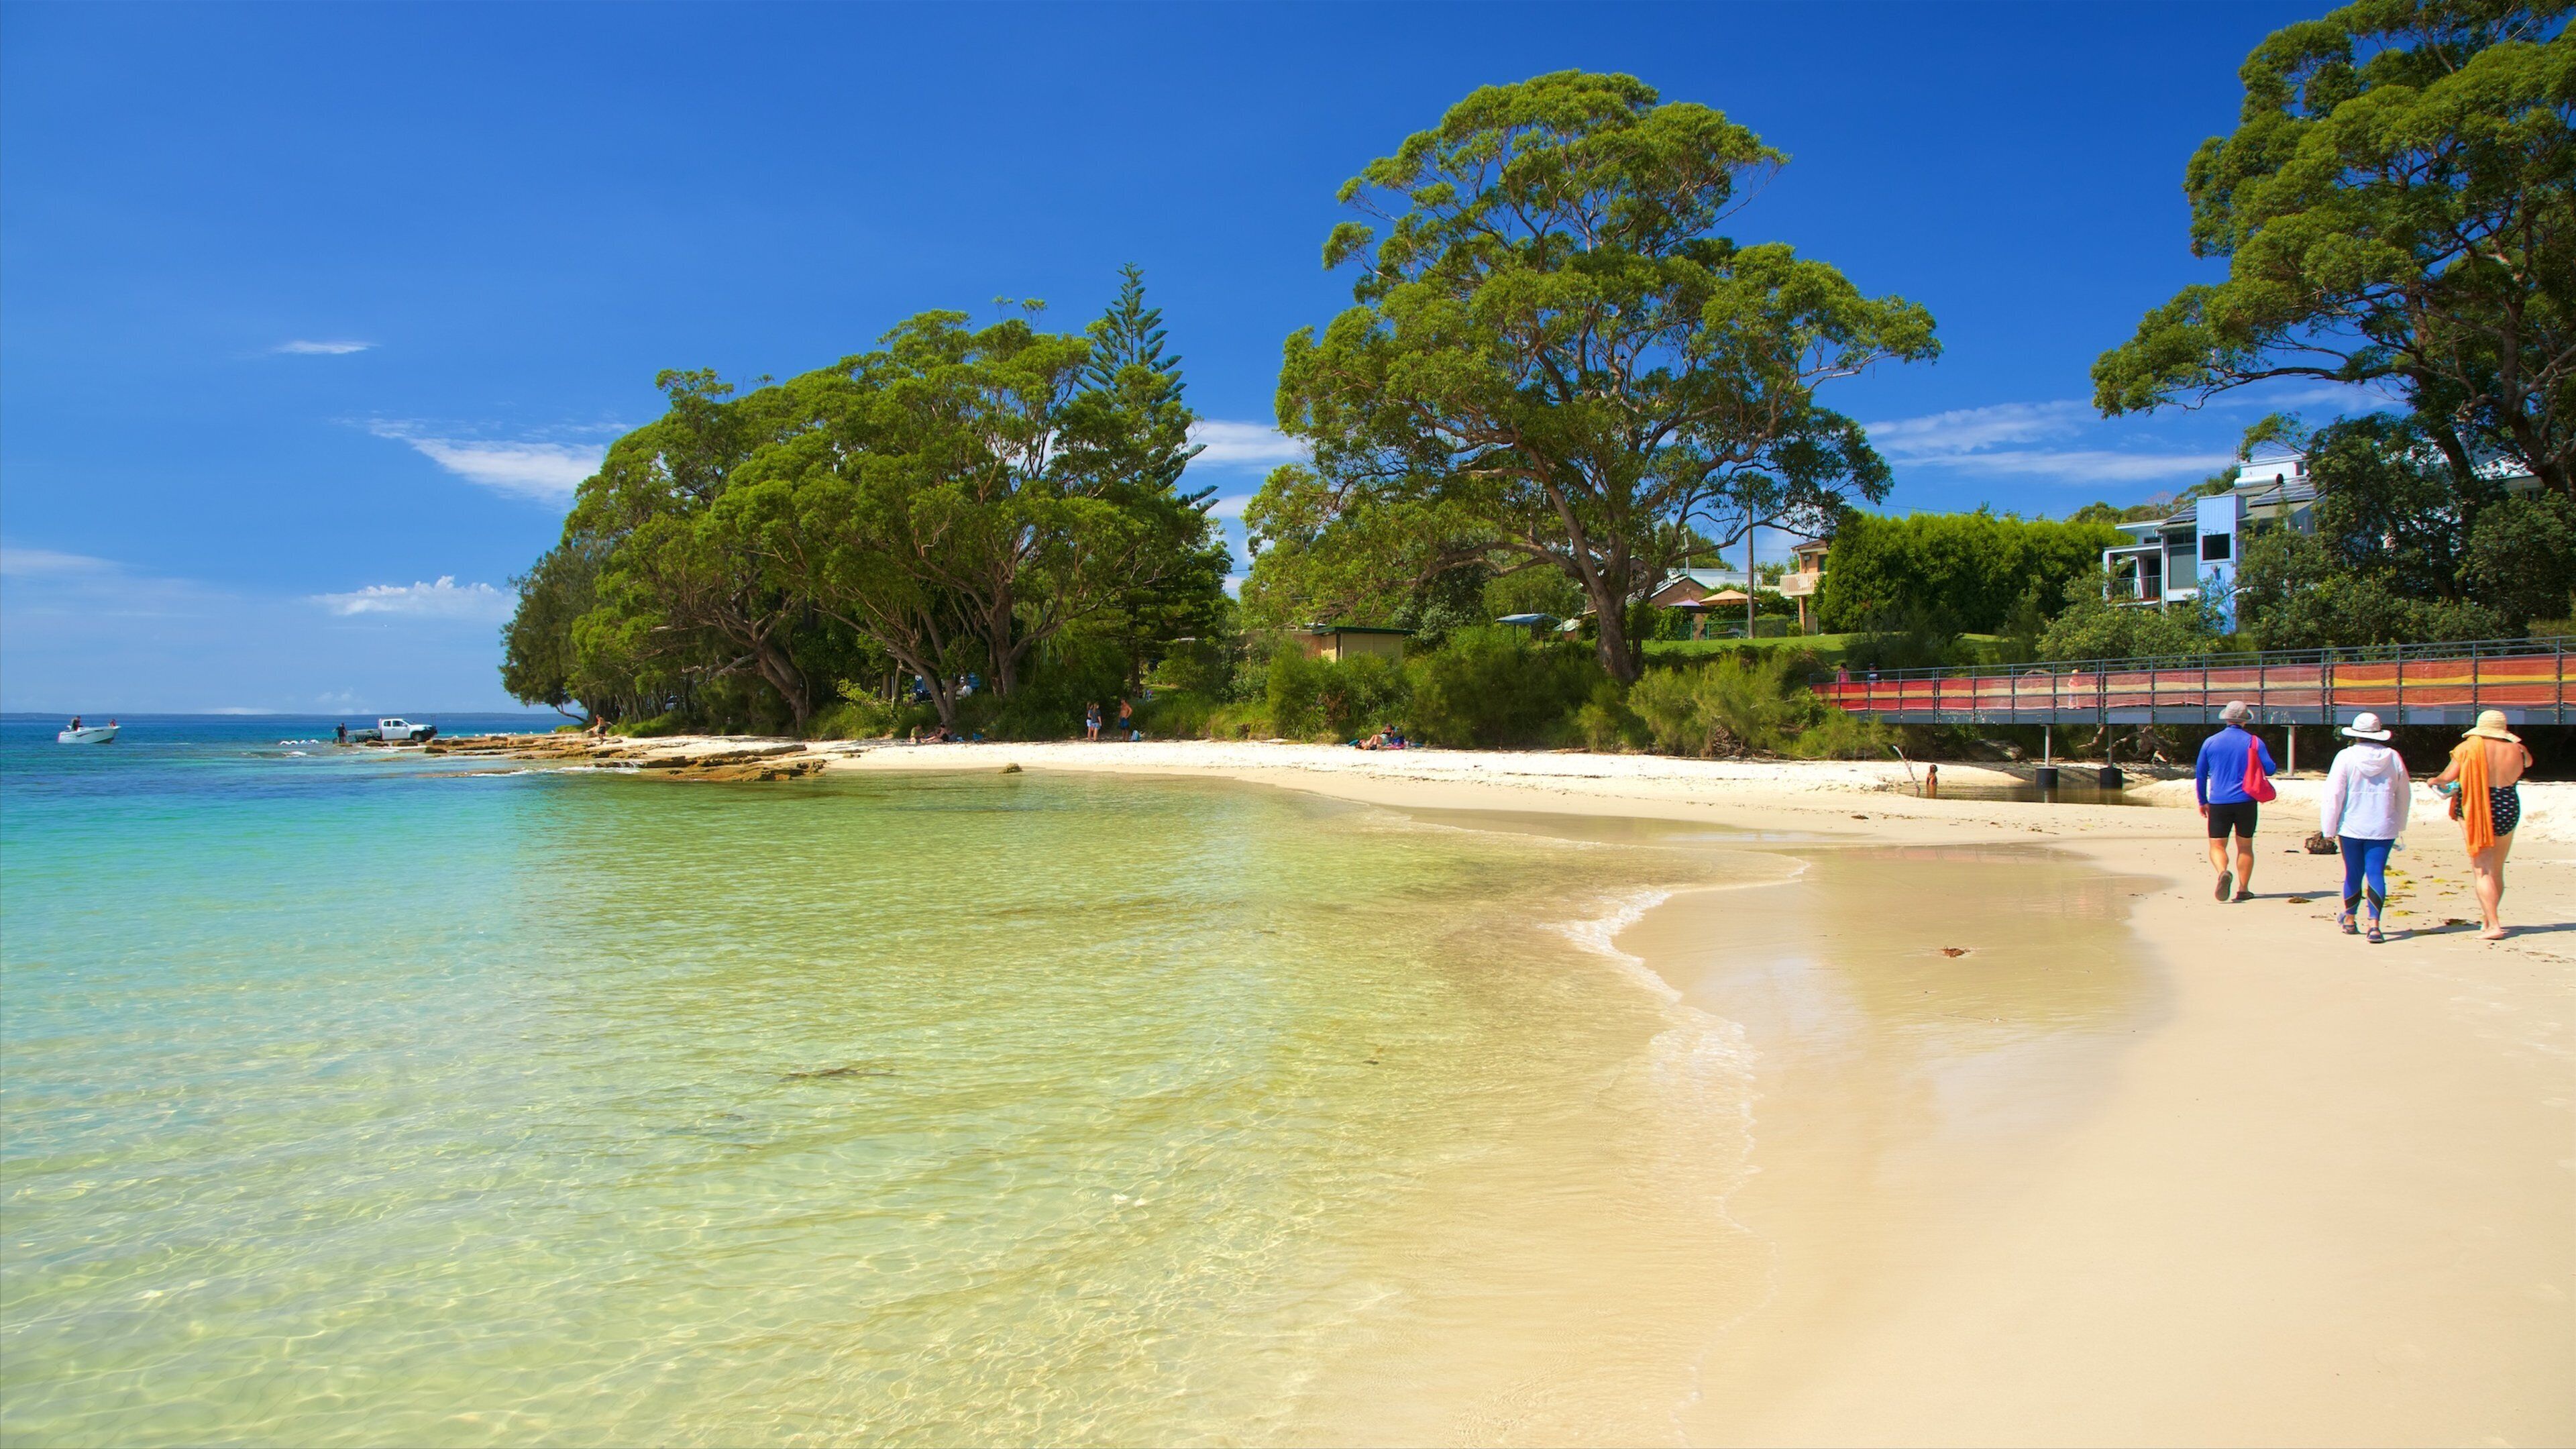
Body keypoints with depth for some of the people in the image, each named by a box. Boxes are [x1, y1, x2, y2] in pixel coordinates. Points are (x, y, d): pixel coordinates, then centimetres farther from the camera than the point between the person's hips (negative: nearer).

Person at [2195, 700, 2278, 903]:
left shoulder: (2210, 742, 4)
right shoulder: (2254, 742, -1)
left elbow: (2200, 775, 9)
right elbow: (2270, 769, -2)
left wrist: (2203, 801, 18)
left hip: (2218, 802, 0)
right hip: (2246, 801, 0)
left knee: (2217, 846, 2)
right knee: (2245, 846, 11)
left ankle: (2223, 873, -27)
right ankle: (2243, 889, 11)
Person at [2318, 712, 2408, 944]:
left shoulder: (2346, 757, -9)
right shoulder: (2393, 758, 0)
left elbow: (2333, 795, -9)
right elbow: (2403, 794, 12)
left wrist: (2329, 828, -1)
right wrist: (2399, 825, 25)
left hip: (2351, 827, -1)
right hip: (2383, 829, 1)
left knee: (2353, 874, 12)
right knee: (2376, 874, -2)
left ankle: (2350, 919, 30)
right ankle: (2374, 924, -13)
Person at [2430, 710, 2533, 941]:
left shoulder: (2468, 748, -8)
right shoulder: (2516, 750, 3)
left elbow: (2448, 777, -10)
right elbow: (2528, 761, 26)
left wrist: (2435, 781, 10)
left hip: (2475, 811, -4)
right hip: (2508, 811, 4)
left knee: (2483, 871, -5)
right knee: (2497, 871, 17)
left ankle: (2494, 926, -13)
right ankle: (2490, 919, 28)